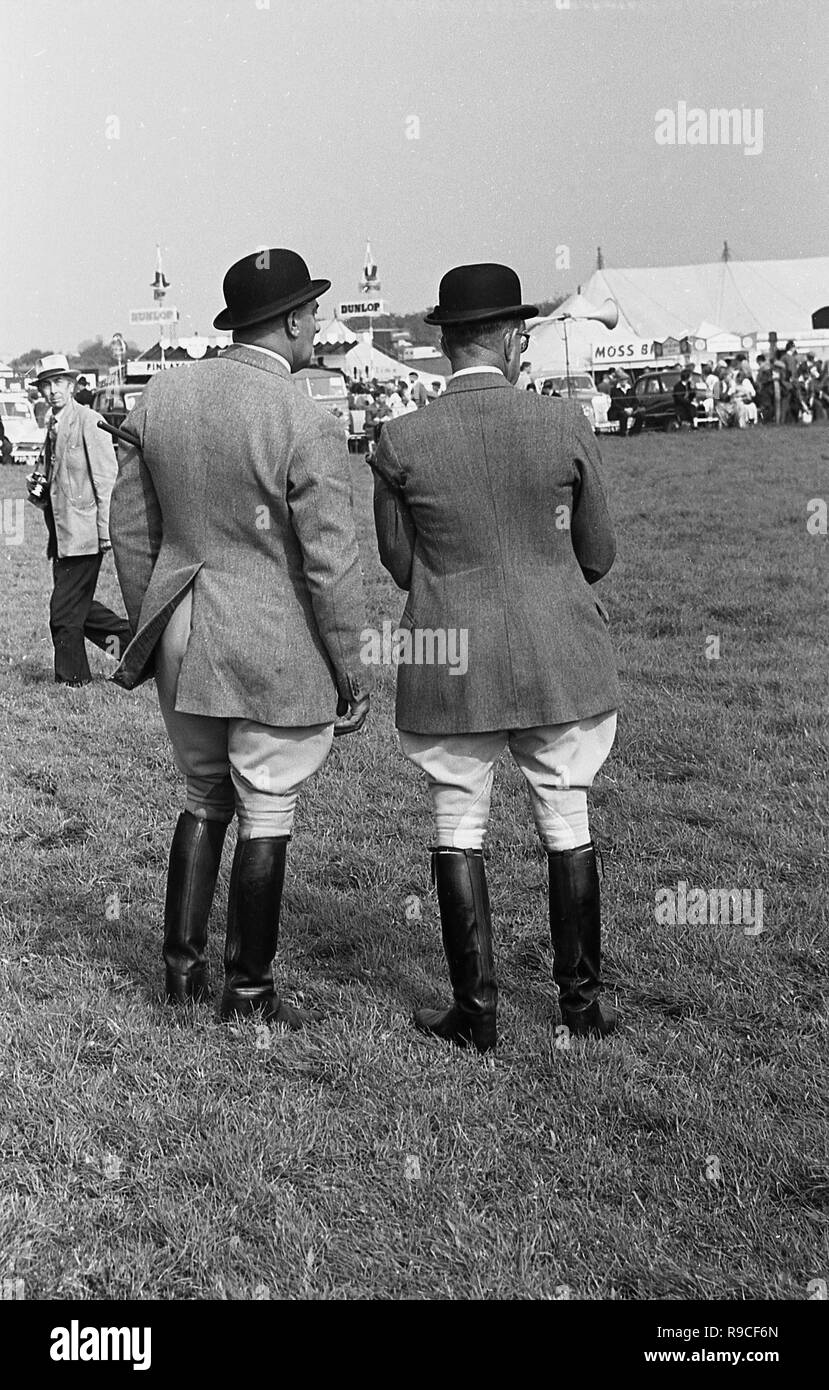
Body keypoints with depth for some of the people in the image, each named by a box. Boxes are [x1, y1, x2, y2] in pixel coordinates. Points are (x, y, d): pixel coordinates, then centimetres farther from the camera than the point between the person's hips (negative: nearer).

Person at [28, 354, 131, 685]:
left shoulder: (89, 422, -9)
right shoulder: (52, 427, 17)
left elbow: (107, 478, -14)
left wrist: (106, 532, -17)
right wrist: (40, 495, 11)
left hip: (83, 533, -9)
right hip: (60, 534, 9)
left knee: (64, 611, -4)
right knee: (77, 606, 12)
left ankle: (72, 680, 8)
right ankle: (130, 638, 26)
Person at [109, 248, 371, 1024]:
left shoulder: (158, 398, 2)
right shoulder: (307, 427, -16)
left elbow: (132, 529, 8)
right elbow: (332, 567, -15)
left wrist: (149, 629, 18)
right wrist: (349, 673, -4)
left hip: (183, 646, 6)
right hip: (275, 654, -6)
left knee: (205, 800, 22)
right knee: (266, 816, 8)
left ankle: (181, 964, 27)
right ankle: (247, 990, 20)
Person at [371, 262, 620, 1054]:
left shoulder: (401, 444, -7)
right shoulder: (566, 427, -7)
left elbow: (400, 565, 3)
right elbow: (597, 557, 3)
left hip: (449, 663, -1)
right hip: (559, 658, 1)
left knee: (458, 831, 10)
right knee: (567, 825, 13)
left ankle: (477, 1012, 16)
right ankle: (581, 999, 23)